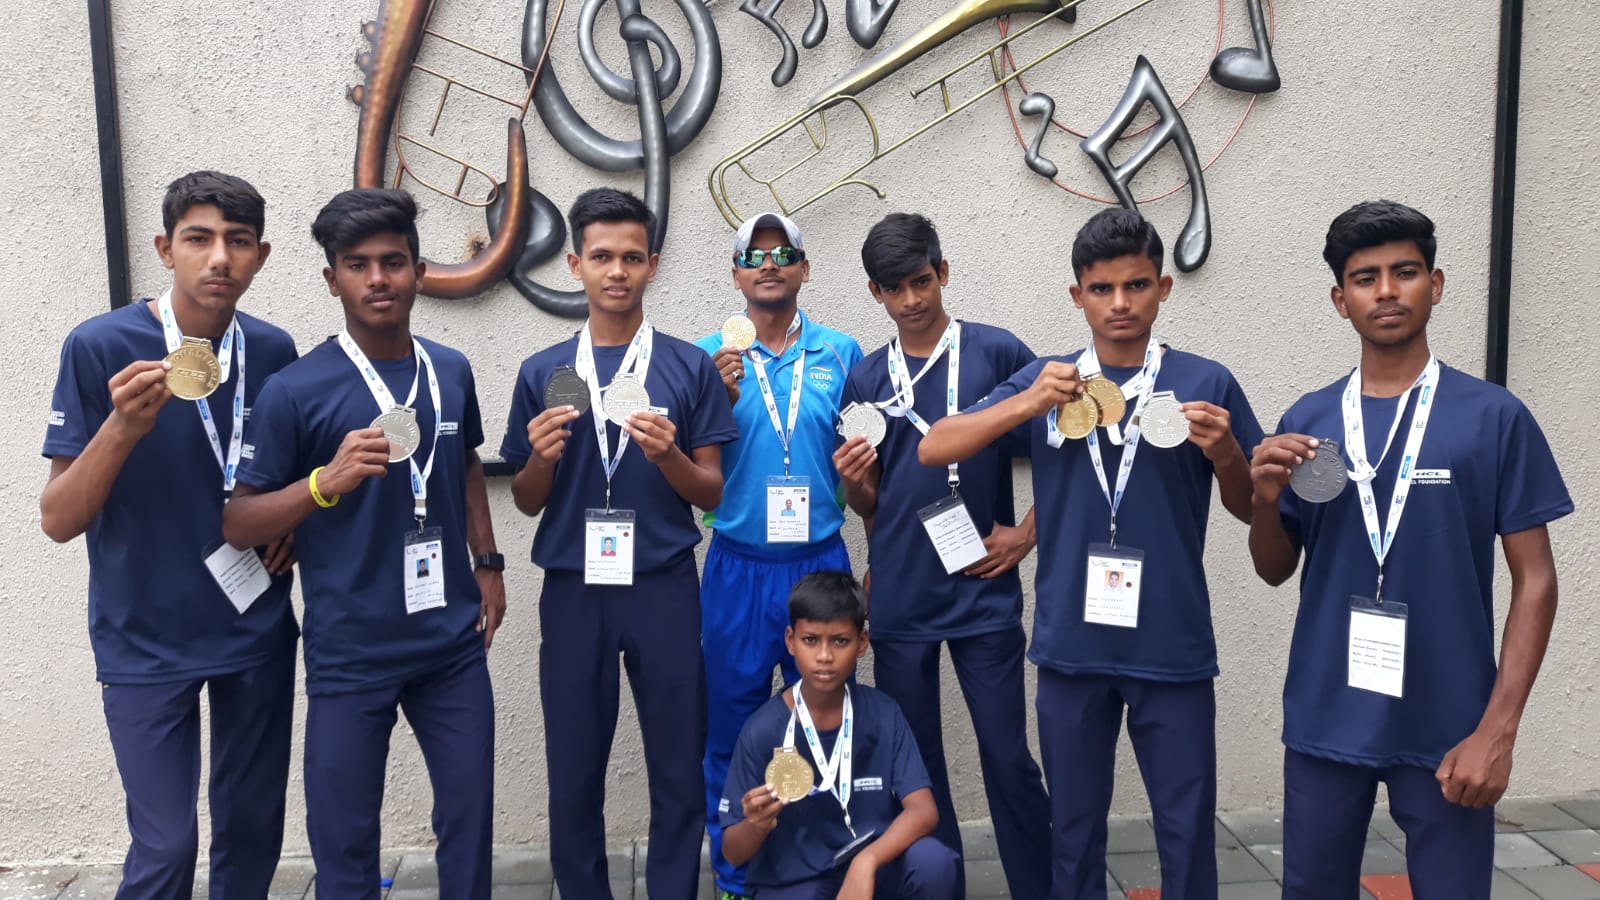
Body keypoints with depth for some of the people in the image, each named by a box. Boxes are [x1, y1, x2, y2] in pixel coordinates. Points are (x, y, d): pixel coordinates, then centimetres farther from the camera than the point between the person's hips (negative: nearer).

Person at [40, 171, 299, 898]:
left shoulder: (274, 350, -2)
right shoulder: (100, 346, -12)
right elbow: (58, 521, -13)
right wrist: (124, 426, -28)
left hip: (257, 627, 3)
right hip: (146, 641, -3)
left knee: (253, 827, 13)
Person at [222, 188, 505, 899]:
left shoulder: (451, 372, 4)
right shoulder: (295, 390, -10)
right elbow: (237, 525, -7)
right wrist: (327, 479, -23)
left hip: (454, 642, 4)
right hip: (349, 653, -3)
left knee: (469, 817, 13)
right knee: (344, 840, 9)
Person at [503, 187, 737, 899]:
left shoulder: (689, 367, 1)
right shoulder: (542, 373, 5)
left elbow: (711, 494, 1)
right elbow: (528, 502, 9)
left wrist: (667, 454, -18)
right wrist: (543, 456, -12)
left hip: (664, 587, -1)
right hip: (572, 592, 1)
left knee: (679, 773, 7)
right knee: (574, 774, 12)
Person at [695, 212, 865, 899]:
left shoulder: (841, 352, 3)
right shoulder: (708, 356, 0)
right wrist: (719, 399, -18)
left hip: (821, 560, 1)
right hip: (738, 566, -1)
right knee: (733, 730, 10)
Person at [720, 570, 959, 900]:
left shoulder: (882, 714, -7)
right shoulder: (762, 730, -12)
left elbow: (923, 810, -16)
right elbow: (733, 852, -6)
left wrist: (866, 863, -33)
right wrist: (757, 825, -30)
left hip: (872, 868, 1)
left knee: (934, 862, -29)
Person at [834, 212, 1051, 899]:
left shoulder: (998, 353, -2)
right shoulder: (866, 379, 7)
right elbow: (867, 504, 11)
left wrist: (1027, 533, -4)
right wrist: (853, 478, -10)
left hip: (984, 591, -3)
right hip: (899, 599, 3)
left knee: (1008, 759, 2)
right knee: (913, 763, 12)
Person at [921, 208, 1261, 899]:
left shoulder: (1206, 383, -1)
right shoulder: (1046, 381, 3)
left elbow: (1251, 511, 6)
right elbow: (932, 451, -3)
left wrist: (1226, 453, -16)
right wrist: (1026, 405, -17)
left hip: (1173, 648, -1)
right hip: (1069, 646, 2)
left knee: (1187, 833, 10)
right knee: (1074, 830, 16)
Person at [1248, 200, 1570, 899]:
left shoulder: (1495, 418, -4)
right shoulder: (1307, 420, 2)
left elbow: (1535, 581, -2)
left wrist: (1497, 729, -9)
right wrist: (1265, 500, -13)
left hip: (1445, 726, -2)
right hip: (1324, 721, 2)